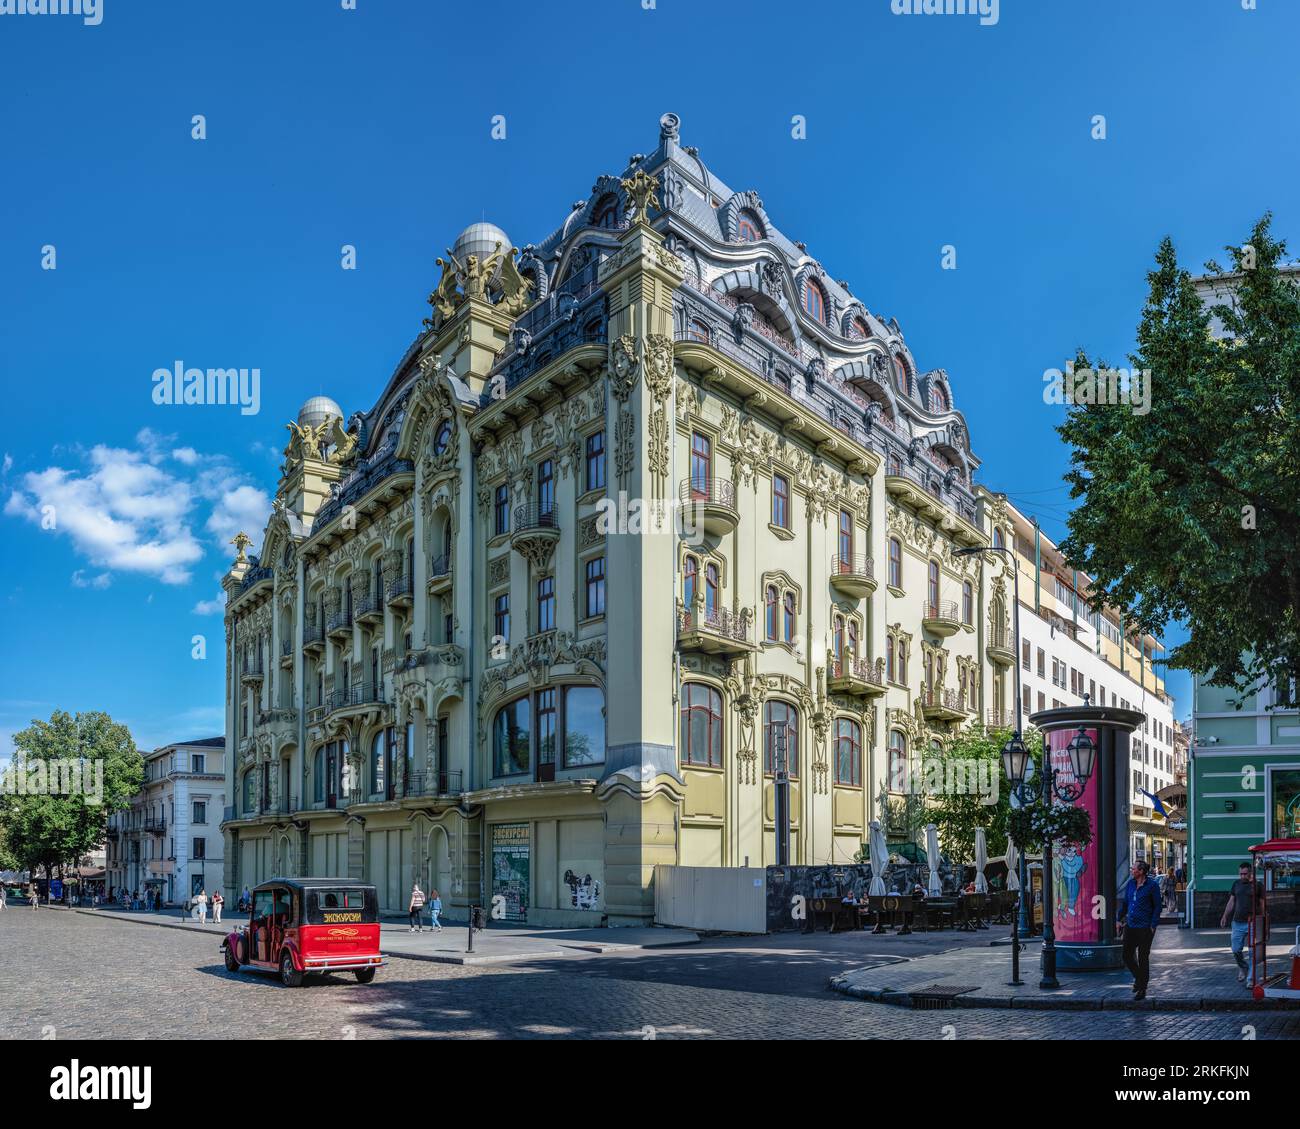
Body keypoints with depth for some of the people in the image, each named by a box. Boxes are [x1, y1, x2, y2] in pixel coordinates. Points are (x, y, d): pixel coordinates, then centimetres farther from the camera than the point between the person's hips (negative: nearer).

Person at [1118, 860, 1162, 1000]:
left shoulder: (1152, 886, -9)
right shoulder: (1130, 883, 7)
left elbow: (1157, 907, -6)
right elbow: (1125, 902, 16)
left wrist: (1153, 925, -11)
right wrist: (1120, 919, 13)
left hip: (1145, 928, -5)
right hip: (1130, 926, 5)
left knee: (1143, 958, 2)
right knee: (1127, 956, 7)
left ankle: (1142, 990, 13)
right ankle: (1138, 978, 33)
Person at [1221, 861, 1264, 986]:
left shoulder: (1258, 886, -1)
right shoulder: (1236, 884, 10)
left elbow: (1262, 905, 2)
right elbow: (1231, 902, 14)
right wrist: (1225, 916, 8)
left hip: (1253, 924, -3)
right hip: (1238, 923, 3)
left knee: (1252, 952, -2)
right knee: (1236, 950, 4)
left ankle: (1251, 977, 6)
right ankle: (1243, 967, 30)